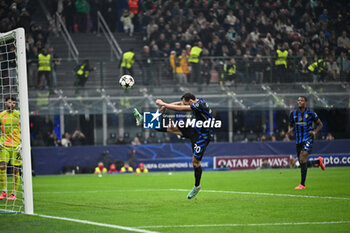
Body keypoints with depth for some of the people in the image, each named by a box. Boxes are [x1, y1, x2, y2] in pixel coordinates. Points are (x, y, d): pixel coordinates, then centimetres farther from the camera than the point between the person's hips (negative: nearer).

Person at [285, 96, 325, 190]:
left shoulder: (310, 113, -4)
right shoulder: (293, 114, 7)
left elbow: (320, 124, 7)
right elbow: (292, 126, 19)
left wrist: (315, 131, -11)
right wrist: (289, 131, -3)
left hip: (308, 139, -6)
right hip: (298, 140, 6)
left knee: (302, 159, -19)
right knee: (302, 163, 9)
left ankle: (302, 184, -16)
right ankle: (318, 162, 41)